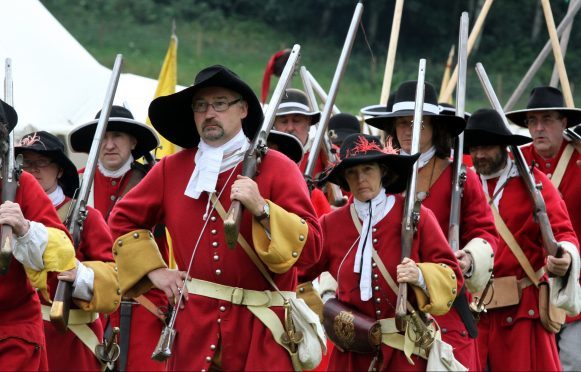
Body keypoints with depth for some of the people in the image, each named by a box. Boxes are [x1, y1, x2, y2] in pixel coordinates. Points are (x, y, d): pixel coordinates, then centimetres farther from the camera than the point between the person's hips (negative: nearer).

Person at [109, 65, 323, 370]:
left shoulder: (277, 168, -1)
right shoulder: (172, 169, 8)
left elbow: (310, 248, -9)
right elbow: (123, 219, 20)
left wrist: (262, 209, -22)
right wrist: (155, 271, 10)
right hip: (194, 329, 3)